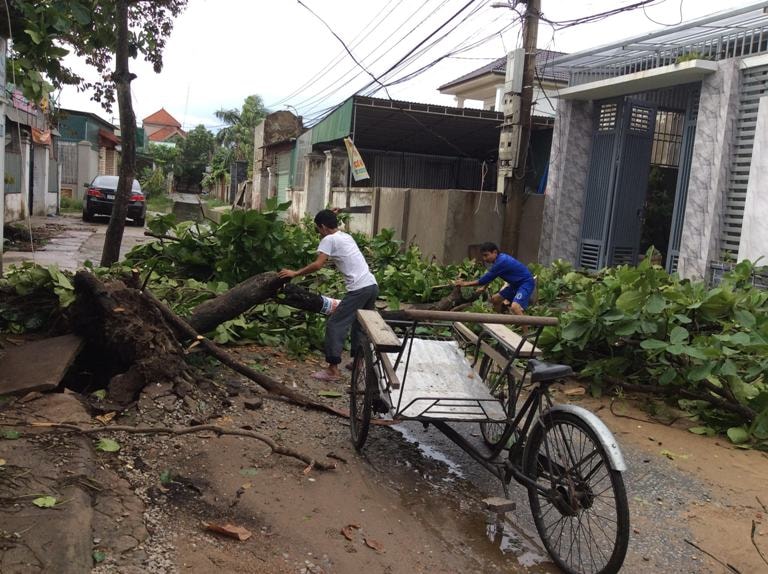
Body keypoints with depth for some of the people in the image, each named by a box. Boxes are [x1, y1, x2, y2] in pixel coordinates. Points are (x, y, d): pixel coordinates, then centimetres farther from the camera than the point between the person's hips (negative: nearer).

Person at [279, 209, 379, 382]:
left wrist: (295, 273, -7)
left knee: (335, 324, -2)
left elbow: (318, 264, -14)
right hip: (372, 285, 9)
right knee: (359, 324, 22)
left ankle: (333, 369, -2)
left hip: (359, 288, -9)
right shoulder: (346, 236, 20)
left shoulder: (329, 239, -4)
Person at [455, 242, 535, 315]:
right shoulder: (500, 259, 4)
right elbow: (489, 278, 18)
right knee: (495, 299, 17)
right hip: (516, 284, 11)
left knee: (514, 307, -33)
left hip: (526, 283, -11)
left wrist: (466, 284, -12)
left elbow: (486, 278, -19)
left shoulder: (501, 262, -24)